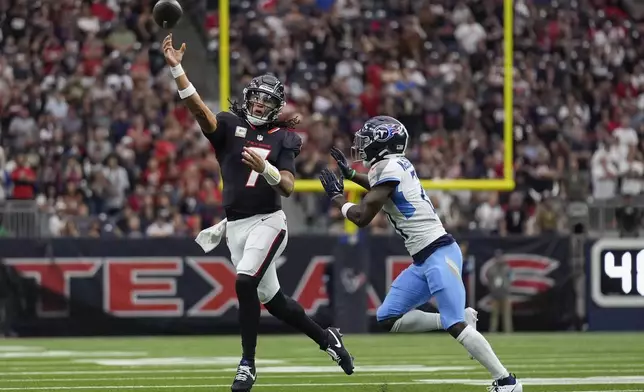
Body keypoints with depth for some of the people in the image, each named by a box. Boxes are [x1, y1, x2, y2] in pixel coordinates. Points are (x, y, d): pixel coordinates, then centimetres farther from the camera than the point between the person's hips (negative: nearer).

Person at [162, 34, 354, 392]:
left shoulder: (282, 139, 1)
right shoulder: (230, 126, 5)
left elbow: (287, 188, -9)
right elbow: (198, 108, -12)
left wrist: (264, 168, -28)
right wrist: (176, 68, -25)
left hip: (267, 221, -4)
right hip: (235, 225, 4)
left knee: (245, 282, -24)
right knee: (272, 299, 11)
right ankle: (326, 338, 34)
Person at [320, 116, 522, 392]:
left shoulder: (389, 168, -13)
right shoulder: (397, 164, 14)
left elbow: (362, 217, -13)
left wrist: (337, 197, 4)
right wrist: (350, 174, 43)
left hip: (439, 254, -10)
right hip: (423, 261, 10)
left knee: (455, 325, -17)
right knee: (388, 319, 9)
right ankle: (455, 320, 7)